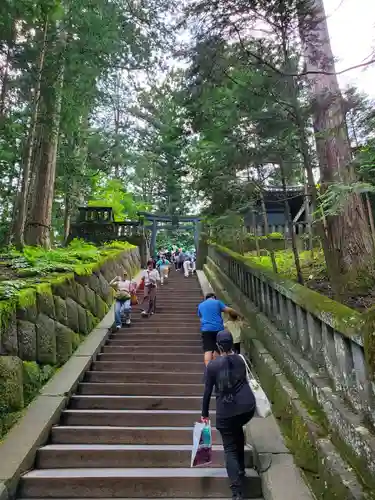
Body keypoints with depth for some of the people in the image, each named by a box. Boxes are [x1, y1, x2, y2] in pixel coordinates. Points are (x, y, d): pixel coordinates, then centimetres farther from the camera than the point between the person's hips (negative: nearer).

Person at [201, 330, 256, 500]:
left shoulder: (213, 365, -6)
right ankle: (241, 468, 41)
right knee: (238, 430, 34)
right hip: (247, 406, 4)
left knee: (230, 449, 10)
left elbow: (207, 391, -1)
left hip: (226, 411, -4)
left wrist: (204, 414, 9)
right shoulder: (240, 360, 3)